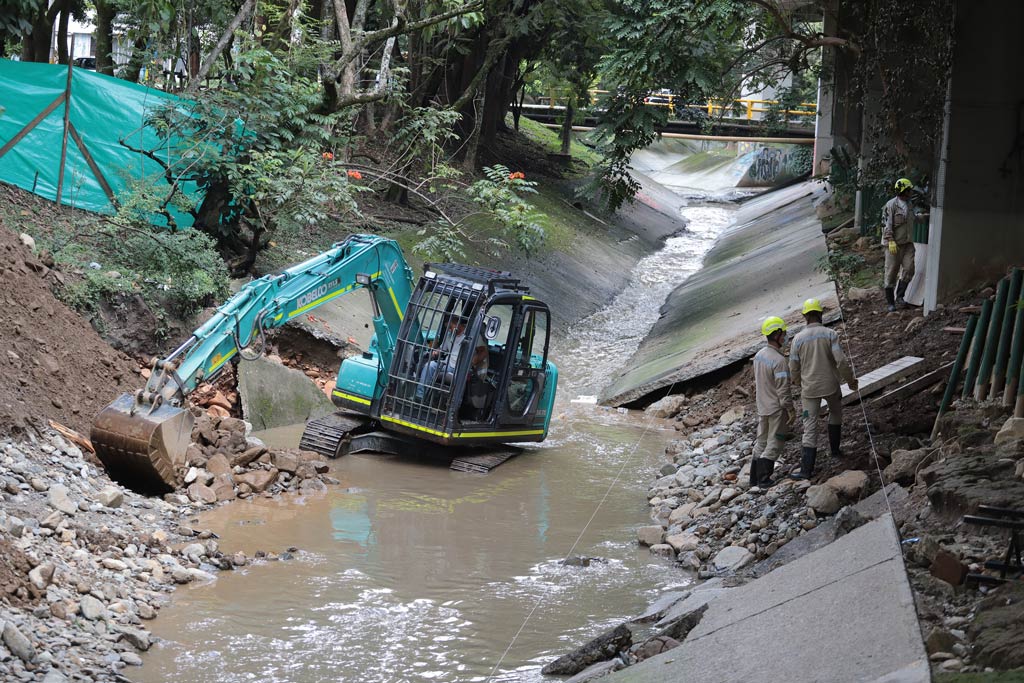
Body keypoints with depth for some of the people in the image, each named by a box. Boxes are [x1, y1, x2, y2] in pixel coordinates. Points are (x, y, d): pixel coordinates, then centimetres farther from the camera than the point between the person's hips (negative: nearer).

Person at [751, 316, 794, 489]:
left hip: (762, 407, 8)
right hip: (777, 409, -8)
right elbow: (782, 389, -22)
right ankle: (764, 479, 2)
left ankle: (755, 478, 21)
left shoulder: (759, 355, 3)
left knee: (762, 442, 17)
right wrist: (790, 410, -15)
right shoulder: (779, 360, -23)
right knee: (774, 443, 3)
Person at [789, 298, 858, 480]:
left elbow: (794, 368, 1)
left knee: (810, 427, 2)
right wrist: (850, 380, 1)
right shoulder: (830, 334, -10)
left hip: (809, 388, 0)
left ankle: (807, 470, -2)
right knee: (835, 413, 30)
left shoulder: (798, 338, -5)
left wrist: (798, 383, 21)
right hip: (830, 385, 0)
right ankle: (834, 449, 37)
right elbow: (841, 361, -14)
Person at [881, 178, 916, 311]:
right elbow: (886, 224, -16)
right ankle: (890, 302, 6)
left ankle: (899, 295, 3)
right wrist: (890, 241, -23)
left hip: (907, 243, 6)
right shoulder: (891, 205, -10)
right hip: (894, 244, -6)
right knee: (891, 272, -1)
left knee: (908, 269, -9)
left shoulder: (909, 205, 13)